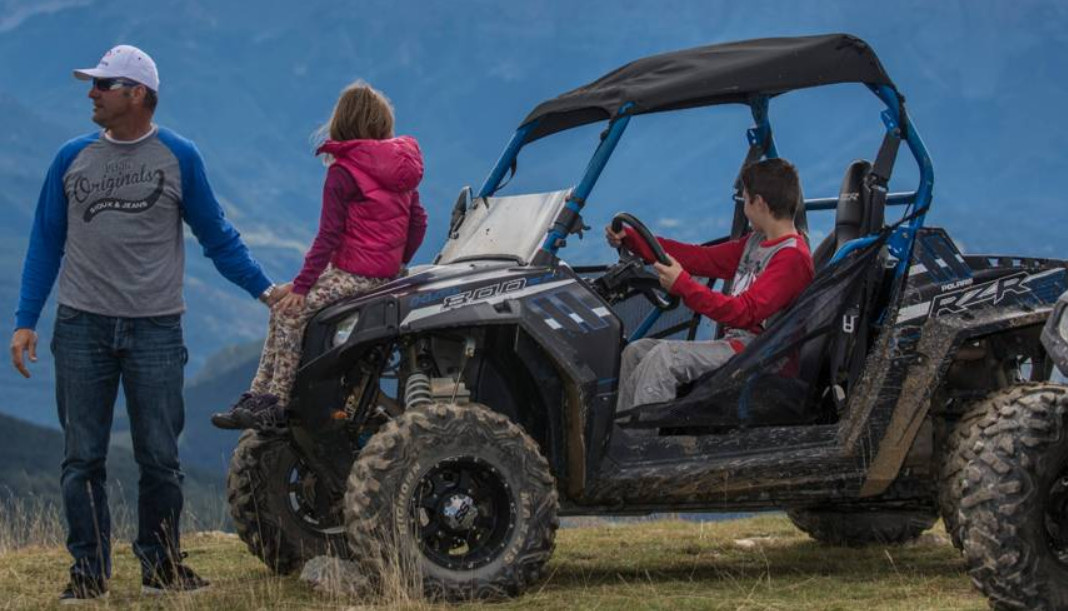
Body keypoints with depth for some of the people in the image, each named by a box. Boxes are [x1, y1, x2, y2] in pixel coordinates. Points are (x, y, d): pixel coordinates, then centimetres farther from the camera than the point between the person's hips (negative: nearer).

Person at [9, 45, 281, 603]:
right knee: (82, 458, 3)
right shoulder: (73, 158, 7)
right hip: (82, 327, 2)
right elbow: (46, 243, 11)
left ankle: (161, 566, 15)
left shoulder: (178, 157, 2)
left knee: (159, 457, 2)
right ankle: (88, 572, 9)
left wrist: (264, 289, 1)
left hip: (155, 329, -2)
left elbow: (217, 236, 8)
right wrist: (25, 320, 4)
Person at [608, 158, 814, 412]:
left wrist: (682, 285, -27)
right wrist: (629, 239, 16)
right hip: (734, 344, 10)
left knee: (664, 357, -26)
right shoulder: (757, 241, 17)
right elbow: (703, 258, 19)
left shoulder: (792, 257, -14)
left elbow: (744, 312, -24)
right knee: (637, 352, 4)